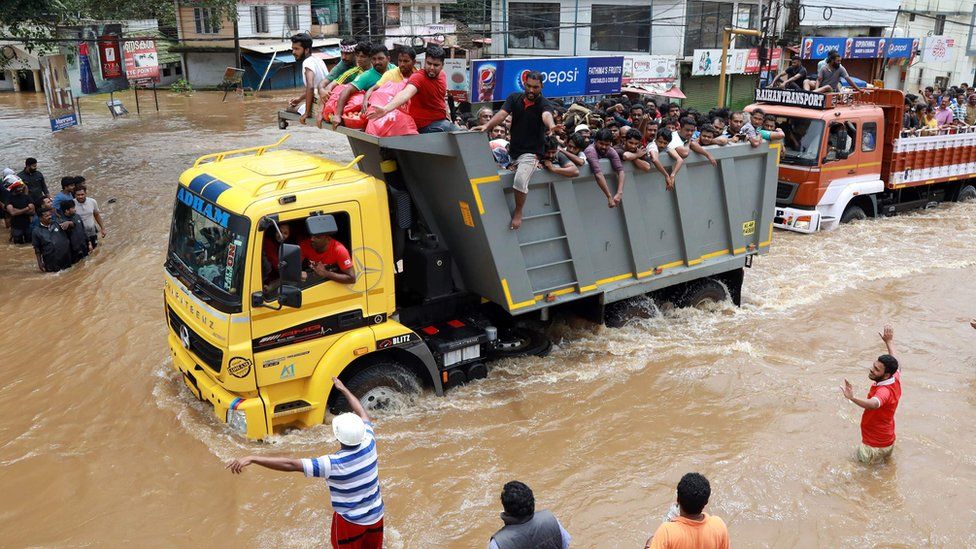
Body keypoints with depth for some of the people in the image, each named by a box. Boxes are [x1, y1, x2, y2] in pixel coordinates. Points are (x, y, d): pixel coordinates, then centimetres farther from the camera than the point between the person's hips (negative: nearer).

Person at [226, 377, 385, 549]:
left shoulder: (333, 464, -32)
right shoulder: (369, 445, -17)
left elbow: (291, 465, -36)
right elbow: (362, 414, 1)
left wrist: (252, 458, -37)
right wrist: (343, 389, 13)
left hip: (350, 521, -4)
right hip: (375, 516, 5)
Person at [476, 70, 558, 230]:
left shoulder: (544, 104, -10)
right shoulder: (514, 98, 1)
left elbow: (546, 115, -33)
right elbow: (502, 114, -13)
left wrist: (552, 126, -57)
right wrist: (487, 126, -32)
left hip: (531, 152, -6)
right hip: (513, 150, 6)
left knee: (520, 180, -27)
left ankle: (518, 212, -5)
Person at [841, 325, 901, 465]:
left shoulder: (884, 391, -34)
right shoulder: (896, 379, -8)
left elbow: (874, 404, -59)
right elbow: (895, 364, 16)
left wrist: (852, 398, -77)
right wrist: (889, 341, 27)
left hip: (874, 447, -9)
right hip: (889, 442, 9)